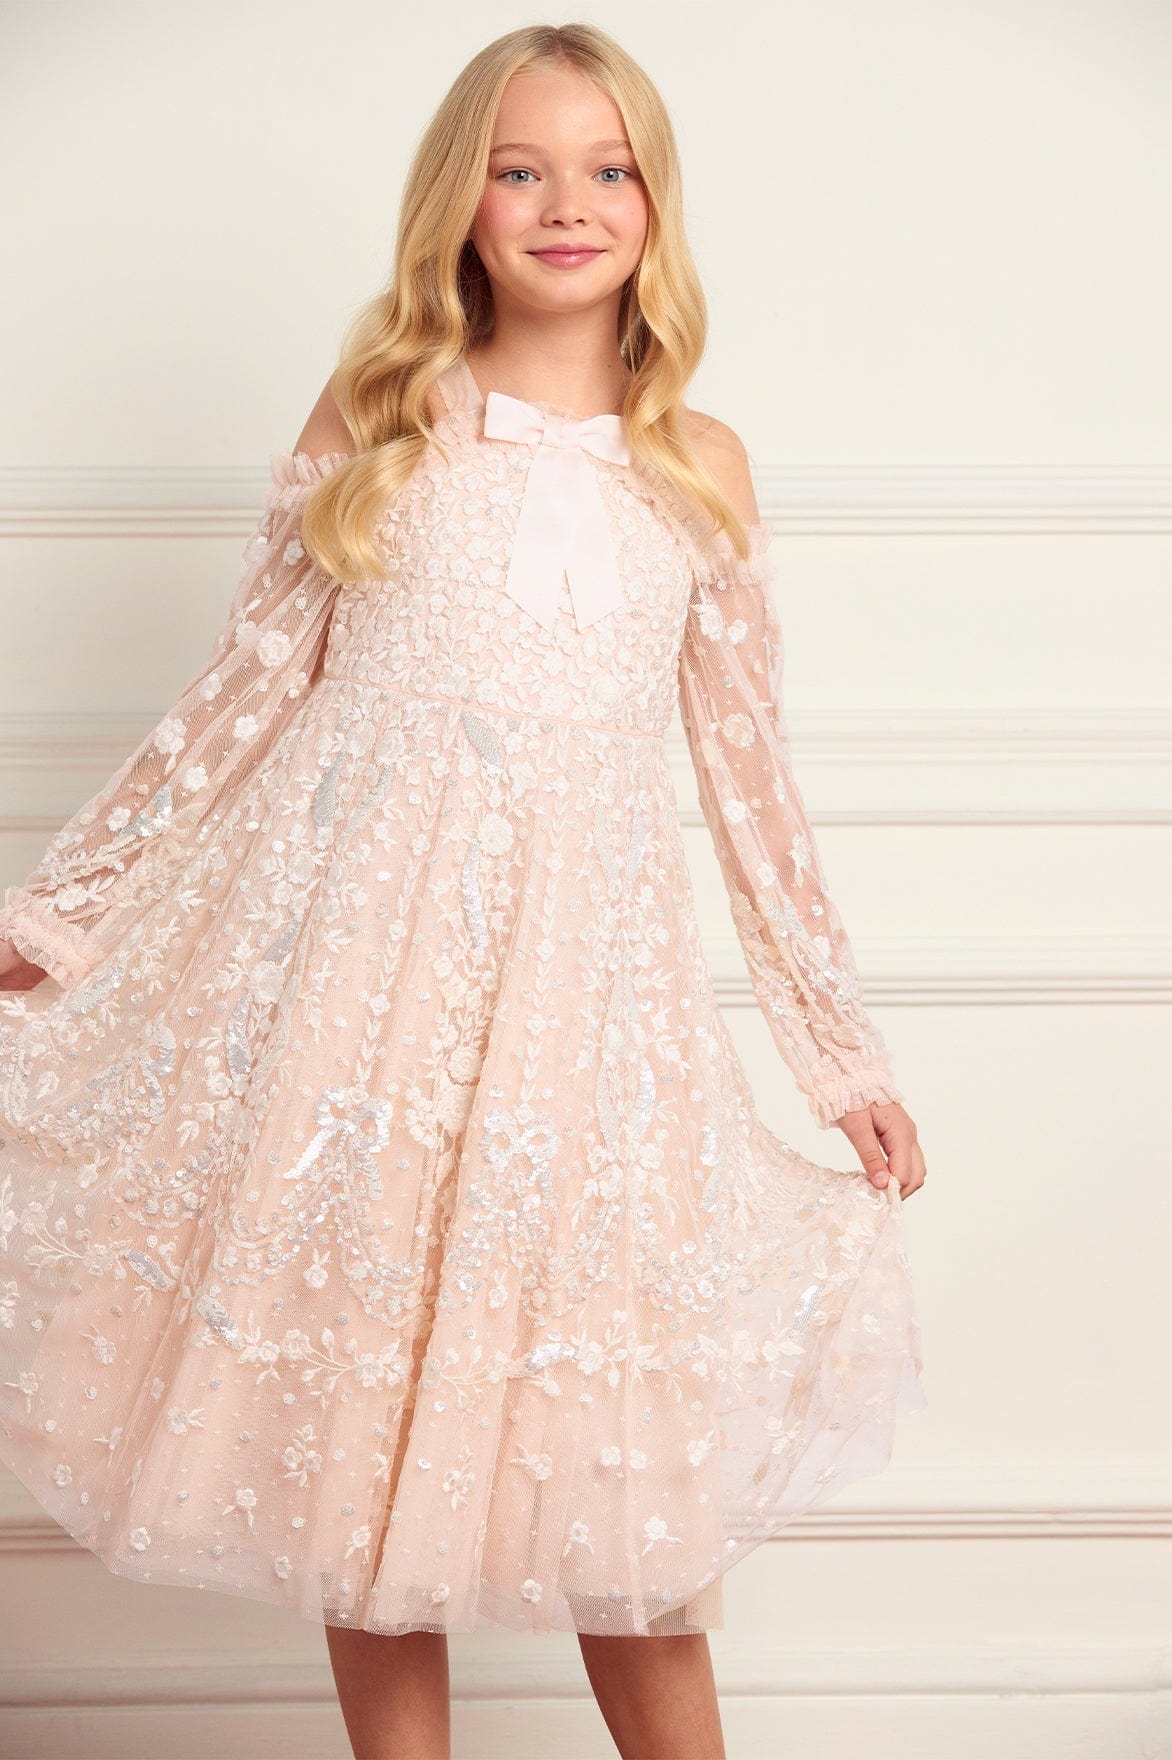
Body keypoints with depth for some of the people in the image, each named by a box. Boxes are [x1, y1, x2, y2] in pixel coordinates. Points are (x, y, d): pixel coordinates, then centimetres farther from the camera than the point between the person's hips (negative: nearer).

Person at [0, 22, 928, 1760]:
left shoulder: (700, 466, 7)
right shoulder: (375, 415, 4)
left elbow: (749, 767, 10)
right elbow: (248, 689, 7)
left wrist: (846, 1051, 11)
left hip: (585, 973, 0)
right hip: (355, 953, 0)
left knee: (617, 1479, 2)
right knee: (357, 1425, 6)